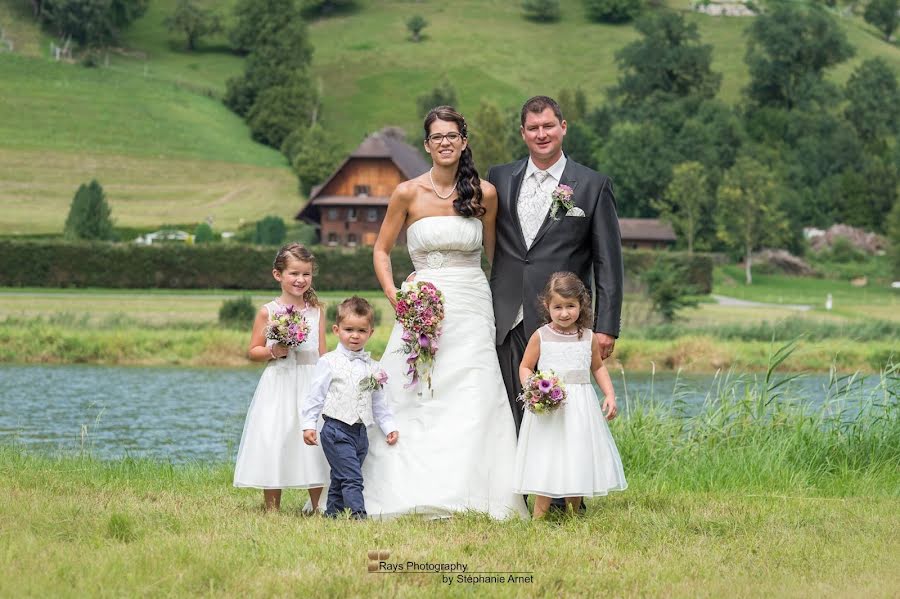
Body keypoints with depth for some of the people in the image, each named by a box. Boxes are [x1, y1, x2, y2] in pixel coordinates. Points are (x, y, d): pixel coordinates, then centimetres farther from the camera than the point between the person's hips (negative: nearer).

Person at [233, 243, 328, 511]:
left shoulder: (316, 311, 8)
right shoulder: (268, 312, 0)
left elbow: (322, 353, 11)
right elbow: (253, 352, 5)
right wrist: (273, 352, -13)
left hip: (310, 385, 2)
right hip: (278, 387, -2)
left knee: (313, 444, 0)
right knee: (273, 445, -3)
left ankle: (319, 508, 7)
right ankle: (272, 509, 6)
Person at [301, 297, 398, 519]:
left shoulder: (373, 367, 11)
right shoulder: (329, 362, -4)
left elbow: (378, 402, 18)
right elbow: (315, 395, -4)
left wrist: (389, 427, 12)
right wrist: (309, 424, -9)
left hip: (360, 431, 6)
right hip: (337, 429, -6)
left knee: (340, 480, 11)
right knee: (352, 478, -15)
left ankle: (332, 515, 18)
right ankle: (358, 515, -20)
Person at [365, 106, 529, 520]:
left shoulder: (484, 193, 3)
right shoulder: (408, 194, 0)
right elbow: (381, 251, 9)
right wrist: (394, 295, -6)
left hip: (472, 309, 1)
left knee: (474, 404, -7)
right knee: (416, 403, -4)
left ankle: (466, 495, -2)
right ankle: (415, 496, 3)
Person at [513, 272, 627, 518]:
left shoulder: (589, 338, 4)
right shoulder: (540, 336, -3)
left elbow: (598, 368, 16)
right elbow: (525, 367, 3)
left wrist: (610, 394, 5)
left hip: (580, 407, 3)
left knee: (579, 459, 7)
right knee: (546, 460, -6)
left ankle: (573, 515, 17)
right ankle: (539, 515, -3)